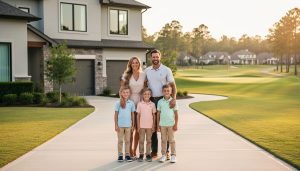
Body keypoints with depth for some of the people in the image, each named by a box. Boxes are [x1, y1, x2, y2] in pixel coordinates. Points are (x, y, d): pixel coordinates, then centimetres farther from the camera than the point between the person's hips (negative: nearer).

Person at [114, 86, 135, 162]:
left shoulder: (131, 103, 2)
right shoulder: (118, 103, -3)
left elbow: (132, 114, 7)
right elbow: (116, 114, -1)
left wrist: (133, 124, 7)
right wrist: (116, 125, -4)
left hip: (128, 125, 2)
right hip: (120, 125, -2)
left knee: (127, 140, 8)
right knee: (120, 140, 7)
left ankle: (127, 154, 17)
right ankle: (120, 155, 14)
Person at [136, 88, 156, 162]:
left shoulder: (152, 104, 0)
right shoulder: (140, 104, -2)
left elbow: (154, 116, 5)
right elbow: (138, 115, 0)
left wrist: (153, 126, 1)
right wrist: (138, 126, -3)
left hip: (149, 126, 1)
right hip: (142, 125, -1)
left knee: (149, 140, 7)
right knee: (141, 140, 5)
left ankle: (148, 154, 15)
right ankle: (141, 154, 13)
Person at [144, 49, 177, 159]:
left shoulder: (166, 70, -1)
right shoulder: (147, 71, 8)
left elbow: (173, 85, -5)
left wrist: (174, 98, -19)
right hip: (151, 100, 3)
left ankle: (166, 151, 7)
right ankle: (154, 150, 14)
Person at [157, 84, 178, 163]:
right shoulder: (160, 102, 2)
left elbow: (176, 114, -1)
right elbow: (158, 114, 6)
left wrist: (176, 125, -5)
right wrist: (158, 125, 5)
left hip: (171, 124, -2)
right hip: (162, 124, 2)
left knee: (171, 140, 5)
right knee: (163, 140, 9)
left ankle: (173, 155, 12)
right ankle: (163, 155, 16)